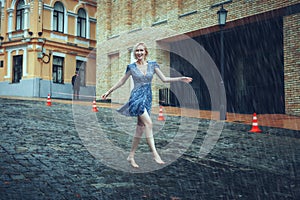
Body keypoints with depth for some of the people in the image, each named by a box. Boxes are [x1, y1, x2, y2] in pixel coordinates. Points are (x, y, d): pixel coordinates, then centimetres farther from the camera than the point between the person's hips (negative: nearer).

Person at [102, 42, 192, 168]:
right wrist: (109, 91, 13)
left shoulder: (152, 65, 6)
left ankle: (131, 156, 13)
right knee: (148, 123, -20)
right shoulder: (131, 67, 0)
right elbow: (122, 81, 11)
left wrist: (180, 79, -5)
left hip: (147, 98, 4)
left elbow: (164, 79, 5)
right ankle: (154, 153, -19)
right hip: (137, 97, -4)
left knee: (141, 128, 4)